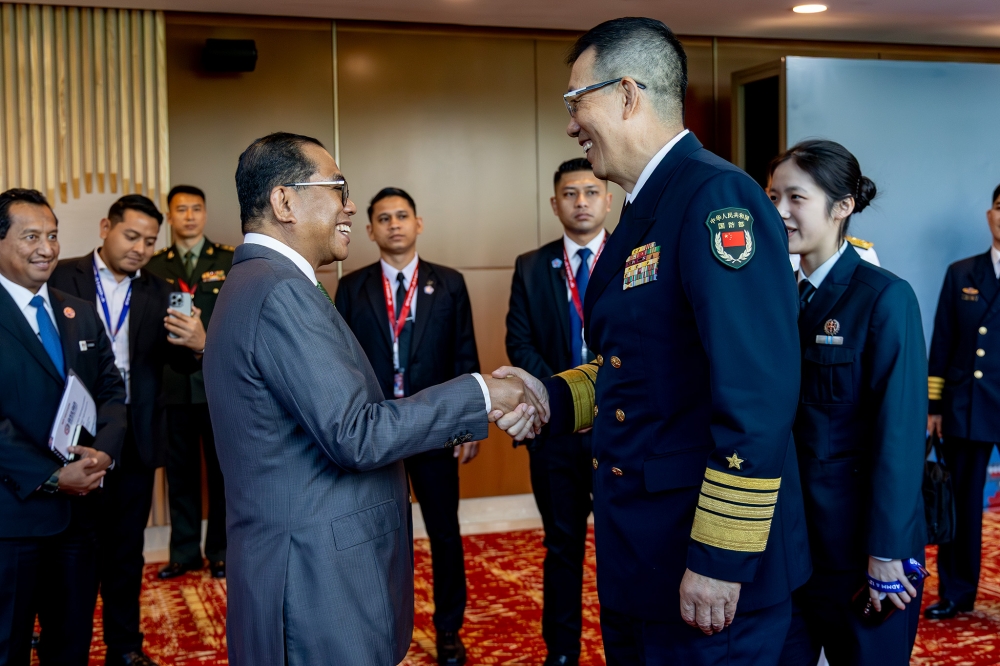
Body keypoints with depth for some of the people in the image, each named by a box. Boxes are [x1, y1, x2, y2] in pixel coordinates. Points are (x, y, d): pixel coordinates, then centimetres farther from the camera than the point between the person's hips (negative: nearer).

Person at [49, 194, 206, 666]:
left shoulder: (158, 293, 5)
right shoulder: (63, 278, -3)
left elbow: (179, 363, -4)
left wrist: (197, 344, -27)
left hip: (135, 437, 3)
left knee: (125, 549, 13)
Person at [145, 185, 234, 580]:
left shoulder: (232, 261, 5)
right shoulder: (153, 267, 8)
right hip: (172, 386, 1)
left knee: (222, 469, 6)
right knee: (180, 471, 7)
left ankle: (220, 551, 18)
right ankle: (184, 552, 19)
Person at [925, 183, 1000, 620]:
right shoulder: (961, 275, 8)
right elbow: (941, 345, 8)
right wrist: (933, 405, 5)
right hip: (964, 409, 2)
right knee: (960, 502, 10)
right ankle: (955, 593, 23)